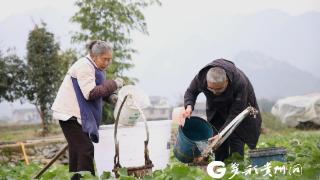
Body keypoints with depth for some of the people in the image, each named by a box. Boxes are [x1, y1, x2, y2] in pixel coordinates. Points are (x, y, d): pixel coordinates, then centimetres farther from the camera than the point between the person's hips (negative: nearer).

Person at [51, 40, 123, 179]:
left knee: (77, 150, 13)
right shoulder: (84, 66, -18)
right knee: (86, 149, -18)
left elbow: (98, 89, 18)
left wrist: (109, 96, -2)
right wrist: (113, 85, -20)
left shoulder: (95, 67, 13)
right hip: (69, 114, -10)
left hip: (77, 114, 10)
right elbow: (90, 93, -25)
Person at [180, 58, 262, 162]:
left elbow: (235, 113, -34)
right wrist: (189, 106, -31)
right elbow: (191, 92, -9)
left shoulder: (240, 83, -41)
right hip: (217, 108, 3)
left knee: (235, 138, -14)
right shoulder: (201, 77, -32)